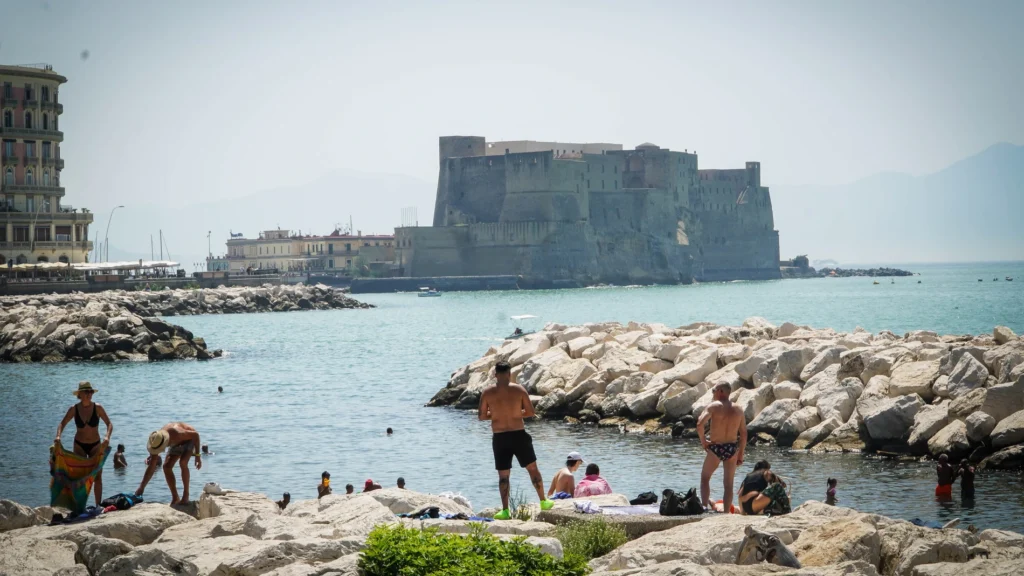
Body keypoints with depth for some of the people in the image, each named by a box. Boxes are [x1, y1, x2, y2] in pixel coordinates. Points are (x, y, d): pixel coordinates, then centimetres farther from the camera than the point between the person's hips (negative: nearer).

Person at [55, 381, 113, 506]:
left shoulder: (97, 408, -11)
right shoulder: (74, 409, -9)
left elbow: (109, 424, -11)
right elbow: (62, 423, -5)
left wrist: (107, 437, -31)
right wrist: (58, 436, -25)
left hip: (95, 445, 0)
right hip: (79, 445, 0)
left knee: (97, 476, -1)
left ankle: (98, 505, 5)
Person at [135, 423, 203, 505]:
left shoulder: (176, 434, -44)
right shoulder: (156, 441, -26)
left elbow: (195, 434, -27)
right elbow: (151, 467, -20)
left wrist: (197, 455, -25)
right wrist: (141, 487, -22)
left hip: (190, 439, -5)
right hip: (176, 444, 5)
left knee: (183, 462, -30)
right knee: (166, 466, -12)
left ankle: (186, 495, -19)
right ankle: (175, 498, 0)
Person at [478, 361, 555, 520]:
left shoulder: (487, 392, -3)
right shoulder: (519, 389, -4)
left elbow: (481, 416, 1)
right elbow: (530, 412, -2)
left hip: (499, 438, 0)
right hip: (519, 435, 0)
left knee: (503, 475, 7)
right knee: (533, 469, 16)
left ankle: (505, 510, 1)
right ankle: (543, 501, 23)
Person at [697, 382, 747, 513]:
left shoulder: (714, 406, -8)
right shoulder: (738, 410, 5)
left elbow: (700, 424, -21)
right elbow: (743, 434, 6)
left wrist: (703, 440, -7)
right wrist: (740, 454, 12)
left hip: (715, 448, -3)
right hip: (732, 449, 3)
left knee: (705, 478, 17)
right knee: (729, 484, 11)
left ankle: (705, 507, 5)